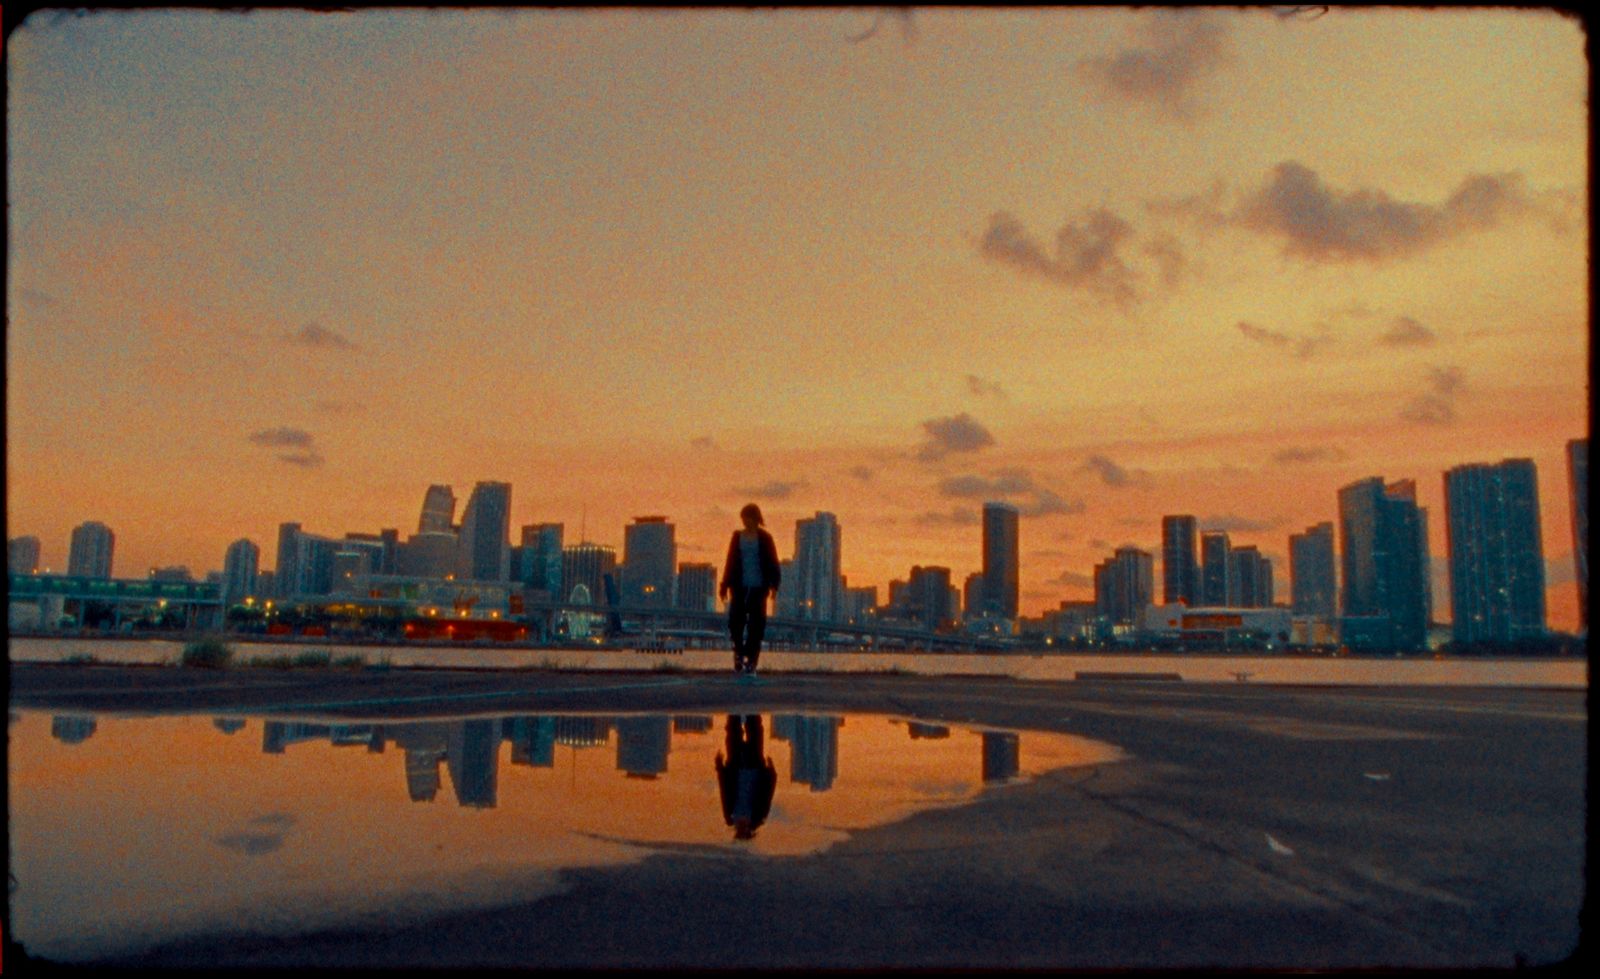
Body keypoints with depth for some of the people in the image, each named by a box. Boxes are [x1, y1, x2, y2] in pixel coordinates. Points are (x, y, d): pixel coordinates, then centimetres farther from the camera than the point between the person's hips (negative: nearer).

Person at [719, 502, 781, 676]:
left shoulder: (764, 538, 4)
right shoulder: (737, 536, 10)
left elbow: (772, 562, 2)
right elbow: (731, 562, 12)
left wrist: (774, 584, -9)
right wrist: (725, 585, 7)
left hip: (758, 586, -2)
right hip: (740, 586, 2)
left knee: (755, 624, -4)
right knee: (735, 621, -8)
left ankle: (751, 663, 1)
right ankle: (739, 651, 19)